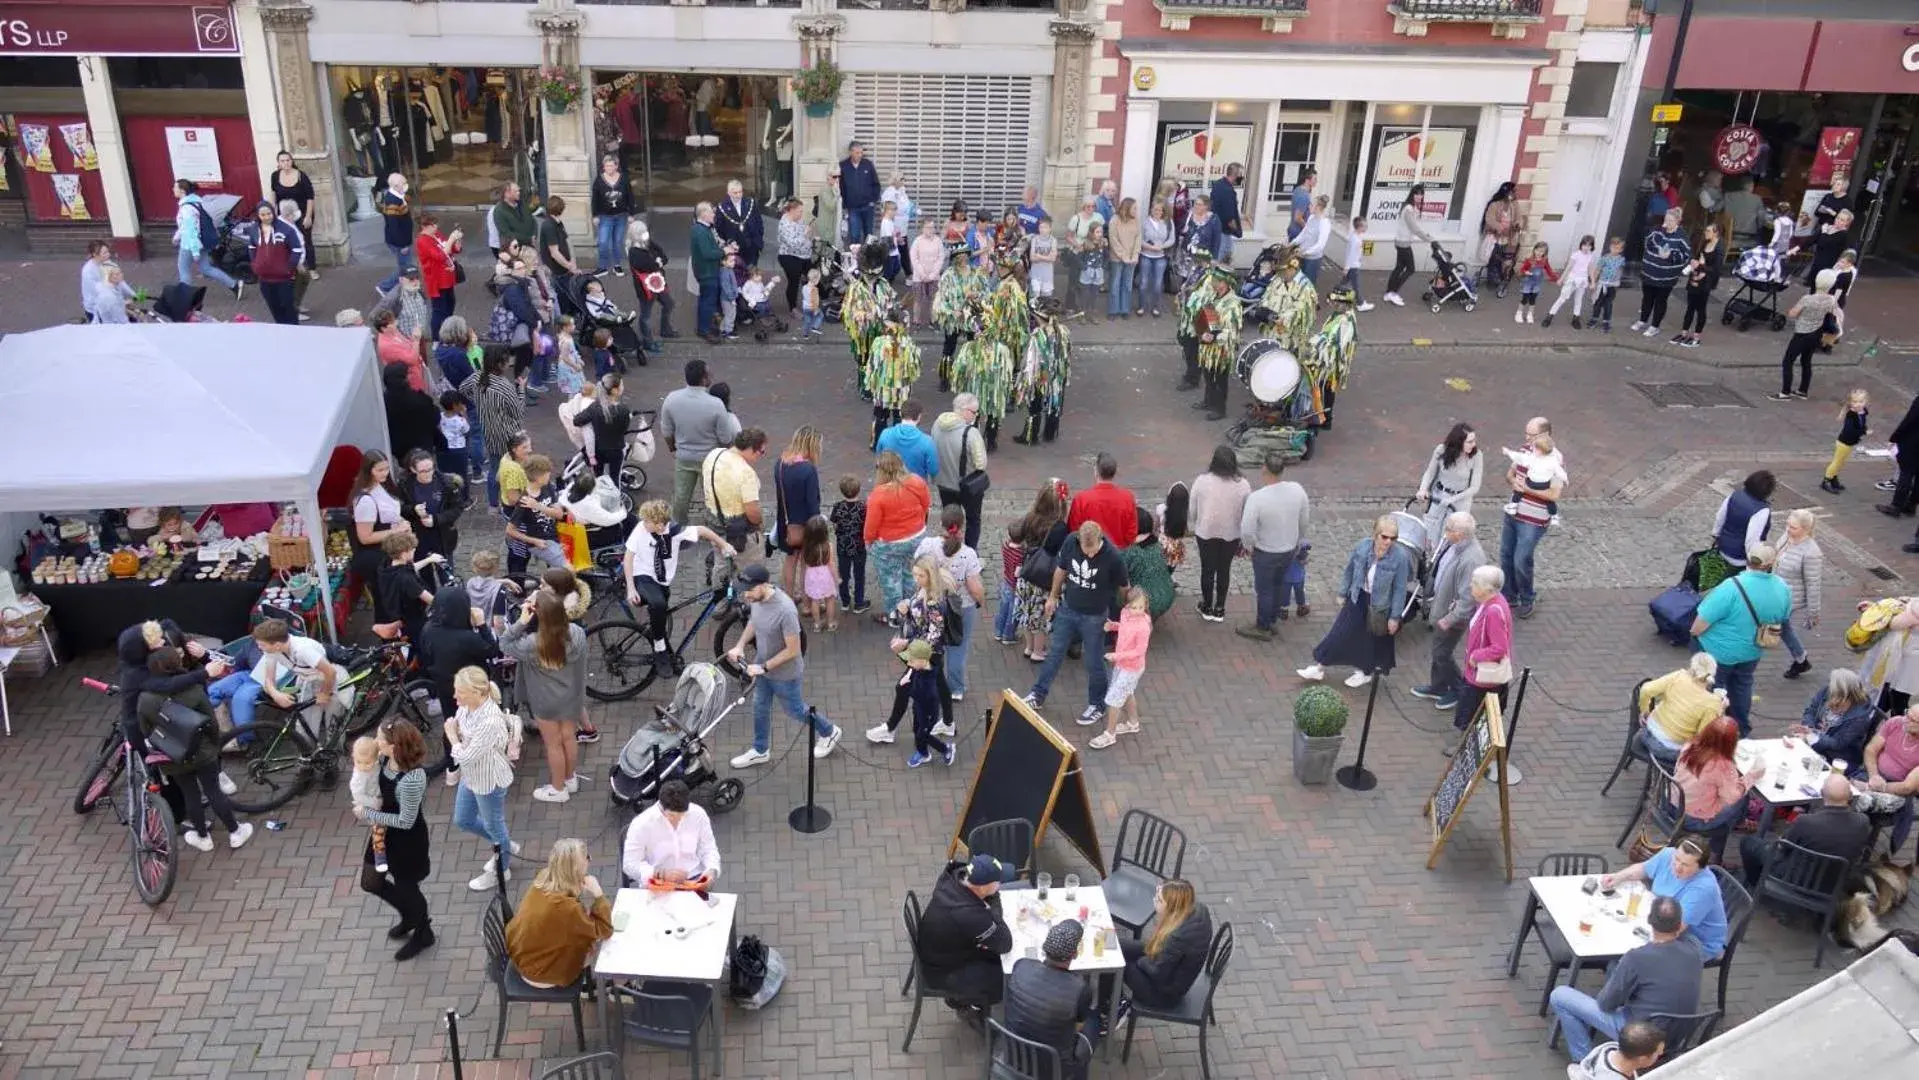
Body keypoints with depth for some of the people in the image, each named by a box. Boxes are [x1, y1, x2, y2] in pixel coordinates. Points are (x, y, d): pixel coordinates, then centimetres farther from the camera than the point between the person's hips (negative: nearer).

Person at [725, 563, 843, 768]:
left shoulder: (785, 611, -37)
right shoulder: (756, 598, -14)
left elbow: (793, 650, -28)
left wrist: (763, 667, -24)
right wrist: (739, 645, -4)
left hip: (784, 673, -7)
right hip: (762, 667, 7)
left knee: (794, 710, 17)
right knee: (760, 708, 23)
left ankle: (829, 732, 42)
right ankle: (759, 751, 45)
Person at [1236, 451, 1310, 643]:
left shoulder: (1256, 498, -31)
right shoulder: (1297, 490, -17)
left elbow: (1247, 531, -27)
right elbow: (1305, 520, -2)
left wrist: (1249, 546, -5)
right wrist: (1297, 540, 15)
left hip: (1266, 553, -5)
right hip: (1290, 550, 5)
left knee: (1263, 589, 16)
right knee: (1278, 586, 26)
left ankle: (1263, 628, 34)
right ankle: (1272, 620, 45)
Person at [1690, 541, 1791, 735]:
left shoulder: (1732, 587, -33)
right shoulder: (1783, 589, -13)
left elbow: (1701, 622, -28)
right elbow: (1781, 620, 7)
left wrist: (1694, 633, -7)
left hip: (1720, 652, -5)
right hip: (1751, 653, 6)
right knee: (1741, 688, 26)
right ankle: (1741, 731, 43)